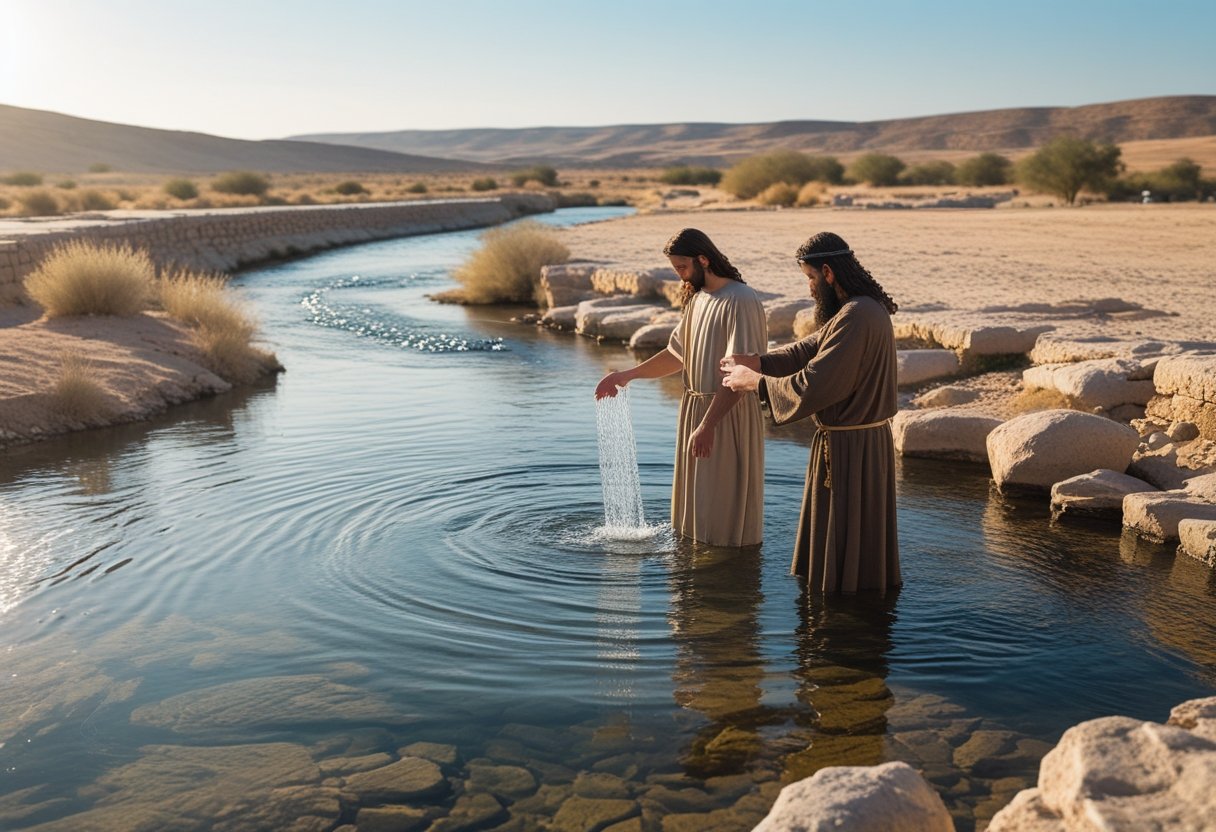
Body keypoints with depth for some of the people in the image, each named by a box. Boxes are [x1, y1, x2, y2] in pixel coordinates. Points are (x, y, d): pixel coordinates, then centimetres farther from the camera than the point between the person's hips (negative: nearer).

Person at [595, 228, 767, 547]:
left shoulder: (741, 300, -16)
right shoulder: (697, 297, 11)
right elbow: (677, 354, 20)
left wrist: (707, 424, -26)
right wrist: (628, 374, 12)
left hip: (729, 414, -8)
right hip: (694, 408, 8)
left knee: (725, 508, 0)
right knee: (697, 500, 17)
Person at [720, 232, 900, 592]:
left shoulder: (856, 317, -25)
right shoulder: (863, 309, 8)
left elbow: (811, 386, -26)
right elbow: (809, 349, 10)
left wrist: (754, 381, -13)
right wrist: (759, 362, -1)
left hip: (850, 447, -10)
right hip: (866, 440, 10)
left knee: (844, 544, 5)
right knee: (860, 543, 23)